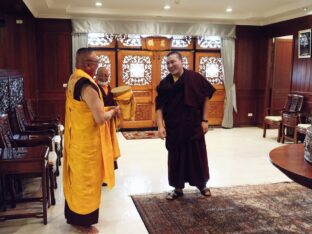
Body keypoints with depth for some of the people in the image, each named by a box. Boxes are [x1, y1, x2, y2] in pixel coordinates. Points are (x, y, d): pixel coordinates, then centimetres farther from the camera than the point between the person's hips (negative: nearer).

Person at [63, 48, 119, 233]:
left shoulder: (73, 79, 6)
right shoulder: (87, 85, -24)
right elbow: (101, 118, -25)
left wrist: (102, 109, 12)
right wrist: (112, 111, -6)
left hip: (75, 136, 9)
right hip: (87, 140, -9)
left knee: (76, 176, 19)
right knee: (86, 179, 5)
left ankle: (73, 215, 34)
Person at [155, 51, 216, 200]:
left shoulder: (195, 78, -7)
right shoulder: (164, 84, -1)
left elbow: (206, 98, -2)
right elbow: (159, 107, -1)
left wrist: (205, 120, -6)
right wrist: (160, 126, -11)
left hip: (194, 125, -2)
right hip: (173, 127, 2)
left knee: (197, 155, 10)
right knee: (176, 157, 9)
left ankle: (202, 184, 31)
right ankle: (178, 188, 24)